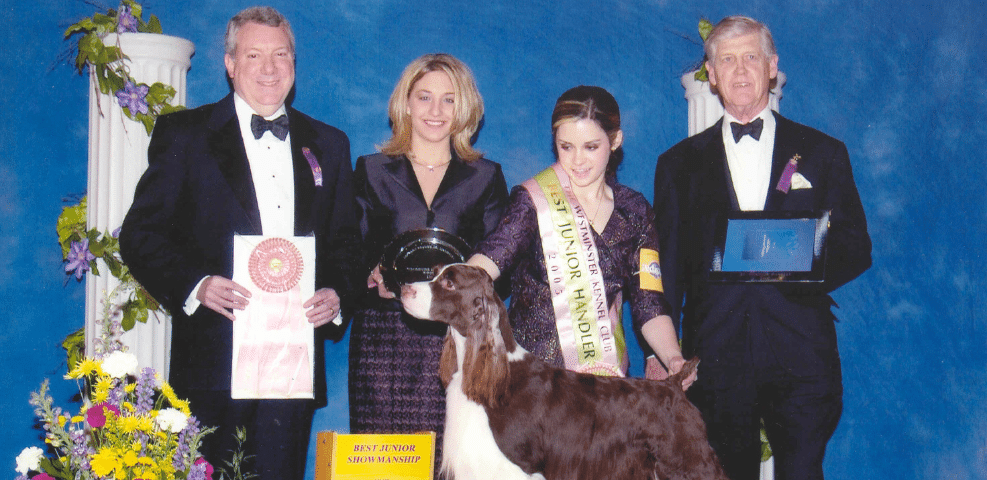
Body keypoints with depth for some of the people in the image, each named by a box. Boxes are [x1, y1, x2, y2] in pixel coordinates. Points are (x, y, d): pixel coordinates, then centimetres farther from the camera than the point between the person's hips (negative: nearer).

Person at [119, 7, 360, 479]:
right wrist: (195, 285, -17)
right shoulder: (183, 134, 4)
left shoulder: (329, 144, 15)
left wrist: (335, 293, -3)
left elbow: (346, 242, 18)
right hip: (214, 358, -3)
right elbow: (140, 234, 0)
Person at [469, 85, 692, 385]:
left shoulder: (634, 211, 9)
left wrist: (673, 359, -11)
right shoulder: (533, 200, -1)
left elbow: (648, 304, 7)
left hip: (606, 373, 3)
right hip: (532, 370, -2)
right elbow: (491, 258, -18)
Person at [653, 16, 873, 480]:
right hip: (715, 353, 1)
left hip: (801, 354, 0)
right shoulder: (680, 163, 12)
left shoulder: (823, 154, 11)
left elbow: (857, 249, 9)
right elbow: (669, 264, 10)